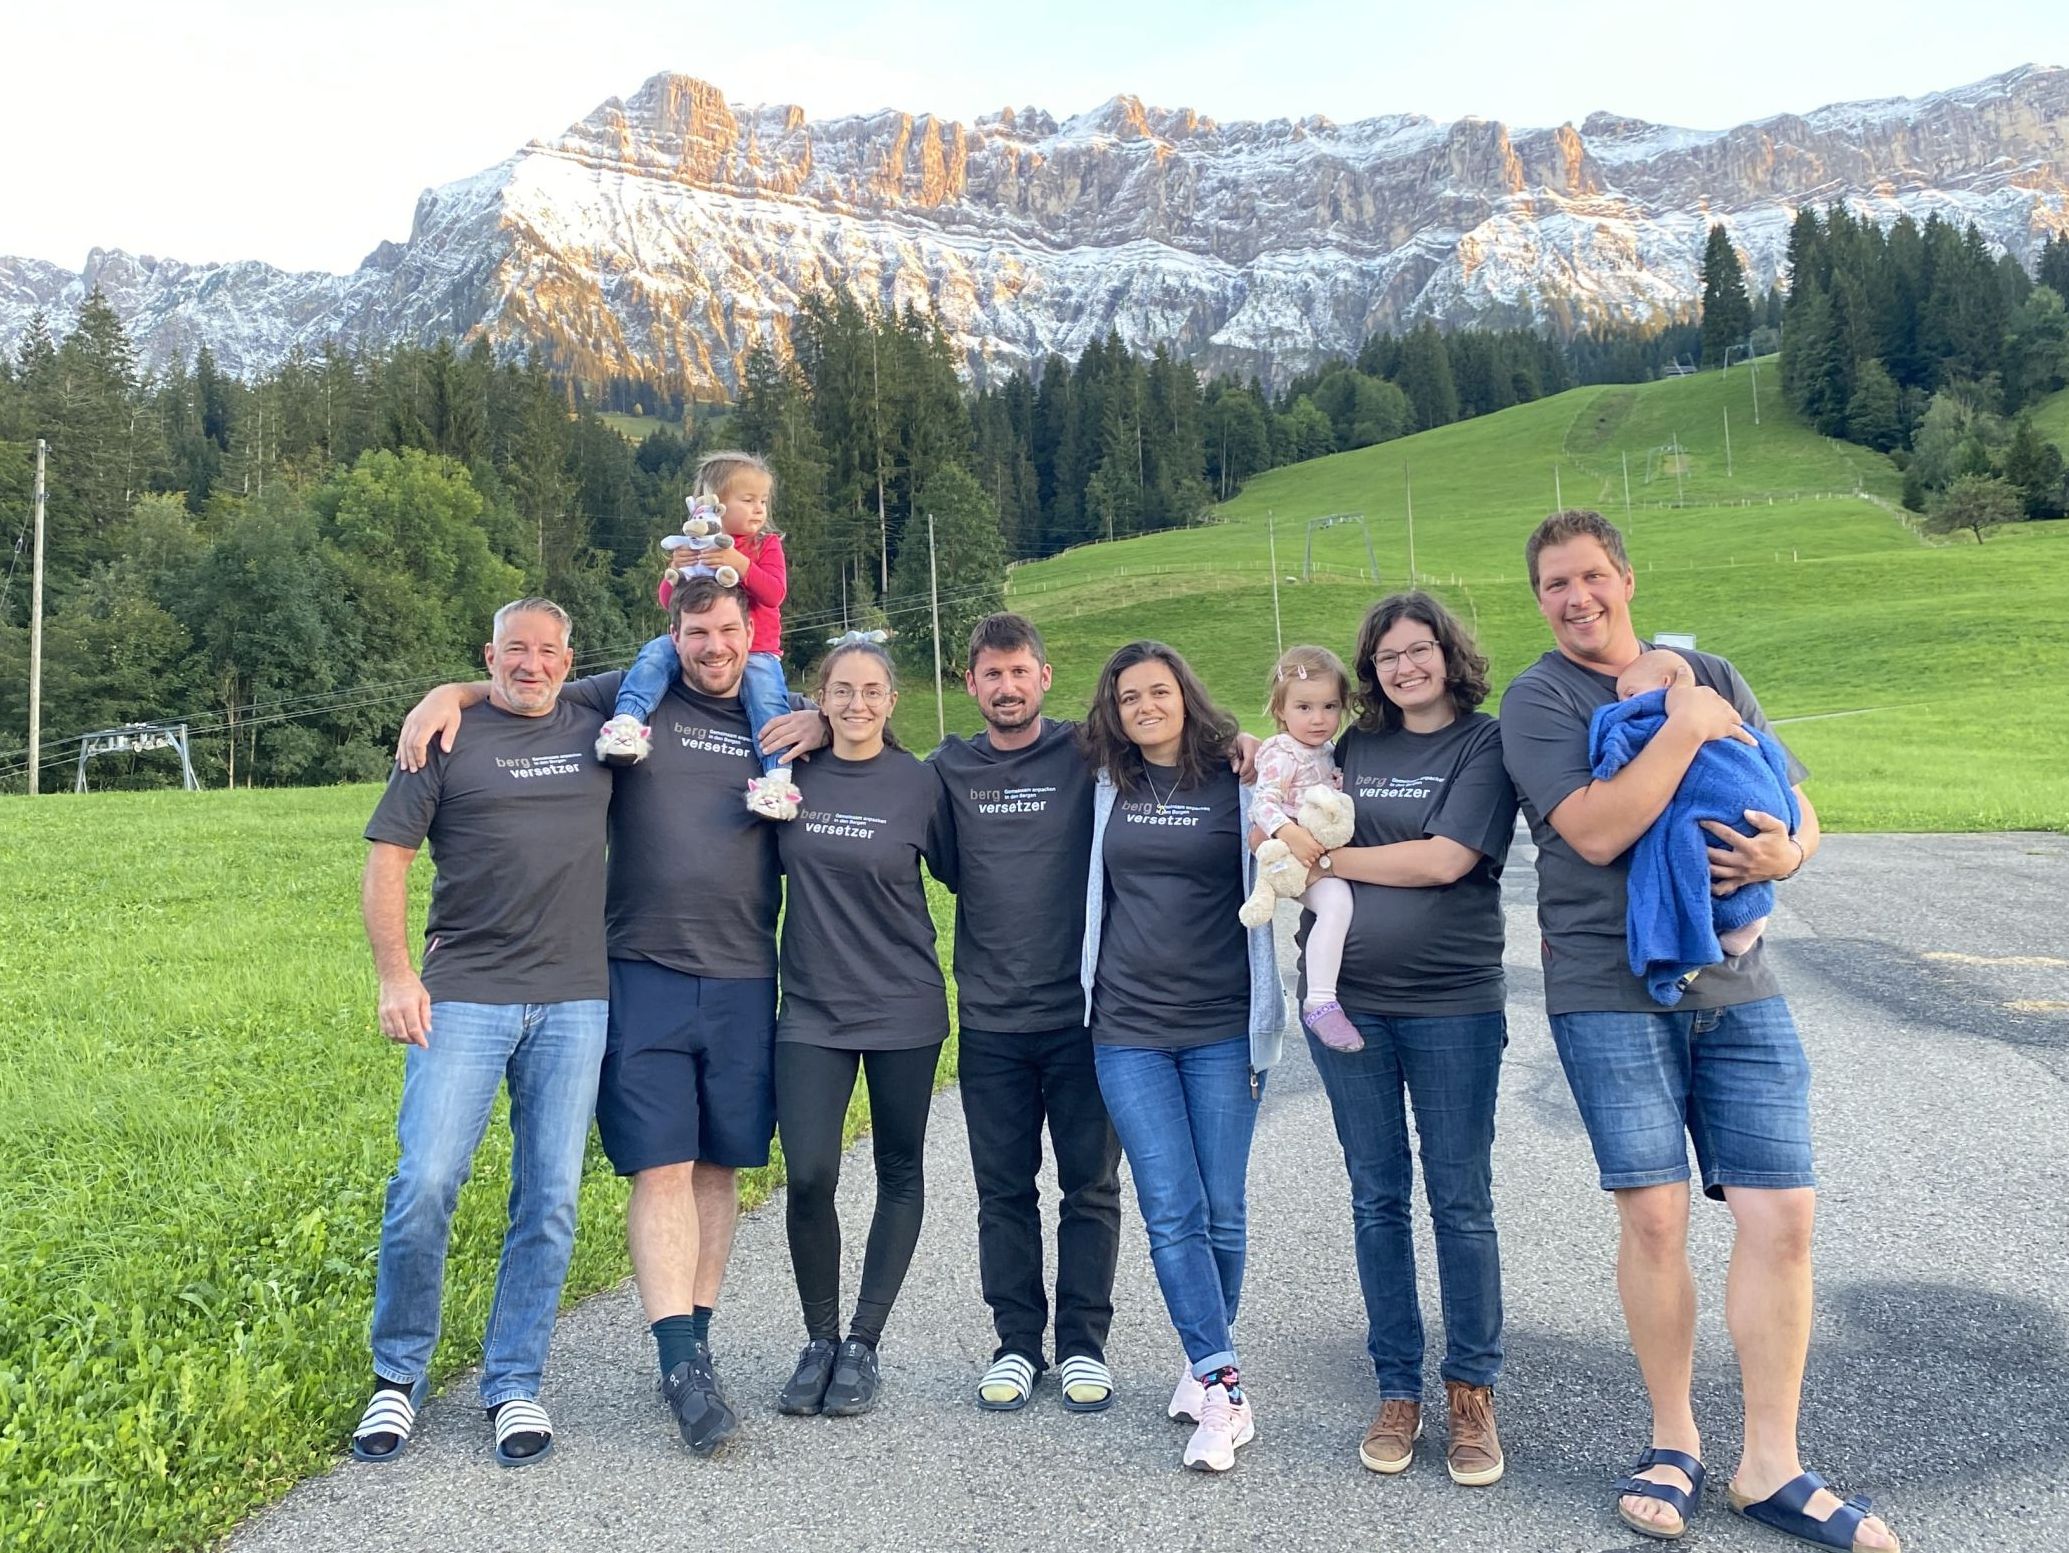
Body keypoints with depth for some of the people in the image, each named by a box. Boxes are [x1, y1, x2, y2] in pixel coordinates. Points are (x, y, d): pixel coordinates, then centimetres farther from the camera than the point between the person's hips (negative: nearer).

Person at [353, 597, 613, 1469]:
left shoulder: (596, 733, 11)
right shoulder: (447, 739, 3)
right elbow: (388, 858, 1)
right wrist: (394, 976, -7)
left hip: (574, 1003, 2)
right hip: (463, 995, -2)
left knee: (549, 1202, 5)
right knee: (424, 1184, -8)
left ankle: (514, 1385, 19)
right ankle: (398, 1376, 14)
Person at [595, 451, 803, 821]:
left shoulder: (767, 545, 5)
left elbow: (775, 593, -13)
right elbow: (667, 601, 7)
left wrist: (740, 565, -27)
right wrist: (677, 571, -15)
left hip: (754, 649, -2)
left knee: (768, 696, -28)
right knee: (655, 653, -23)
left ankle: (777, 777, -33)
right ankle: (627, 721, -35)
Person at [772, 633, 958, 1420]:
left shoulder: (919, 783, -4)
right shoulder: (793, 775, 1)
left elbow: (956, 873, 6)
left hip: (901, 1004, 0)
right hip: (811, 1006, 1)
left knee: (899, 1175, 8)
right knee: (808, 1177, -8)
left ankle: (863, 1346, 23)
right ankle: (820, 1341, 15)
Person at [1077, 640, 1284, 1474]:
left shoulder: (1238, 785, 1)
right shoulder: (1109, 788, 8)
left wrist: (1265, 1025, 0)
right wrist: (1089, 997, 15)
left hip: (1221, 1029, -1)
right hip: (1128, 1030, 1)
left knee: (1220, 1210, 4)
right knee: (1173, 1211, -5)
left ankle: (1205, 1365, 22)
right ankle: (1224, 1389, -2)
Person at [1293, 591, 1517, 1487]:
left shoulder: (1486, 742, -2)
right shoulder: (1352, 747, 10)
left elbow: (1445, 859, -14)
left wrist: (1325, 859, -7)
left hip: (1452, 1004, -3)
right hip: (1348, 1001, 4)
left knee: (1461, 1203, 5)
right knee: (1376, 1201, 10)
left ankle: (1472, 1394, 21)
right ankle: (1397, 1392, 23)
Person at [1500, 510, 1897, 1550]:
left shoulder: (1711, 676, 13)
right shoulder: (1538, 699, -2)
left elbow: (1799, 810, 14)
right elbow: (1595, 832, -17)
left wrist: (1784, 852, -9)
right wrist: (1685, 730, -15)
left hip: (1738, 985, 4)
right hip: (1609, 989, -4)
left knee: (1781, 1216, 0)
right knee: (1654, 1215, -4)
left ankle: (1771, 1467, 14)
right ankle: (1674, 1444, 17)